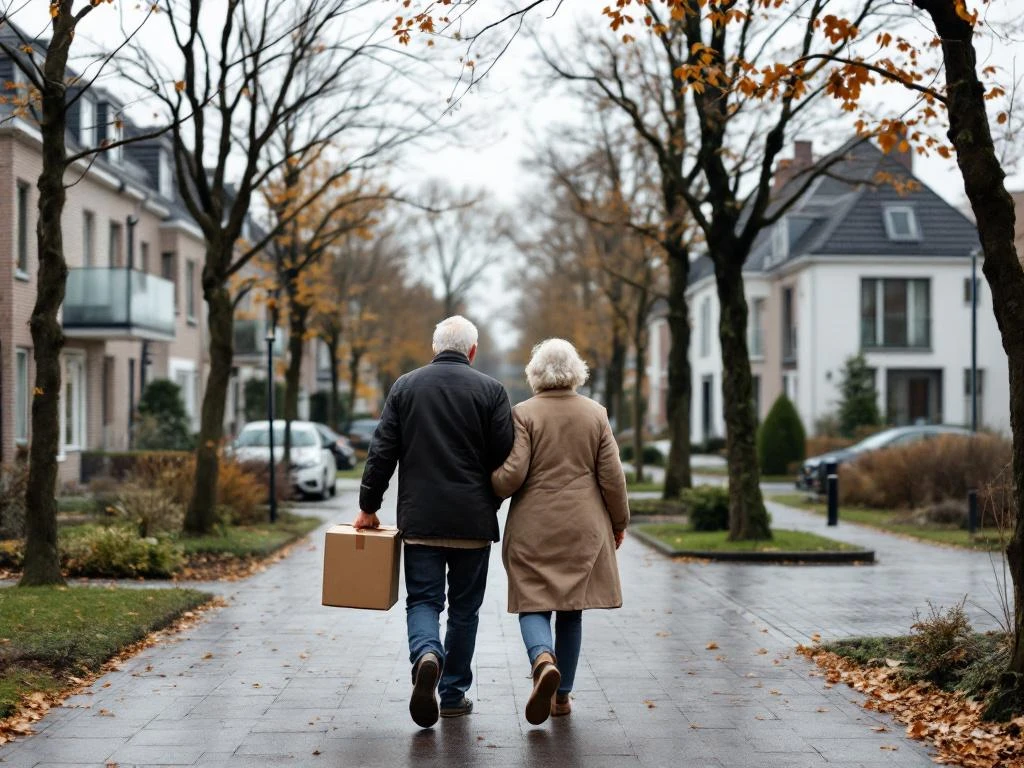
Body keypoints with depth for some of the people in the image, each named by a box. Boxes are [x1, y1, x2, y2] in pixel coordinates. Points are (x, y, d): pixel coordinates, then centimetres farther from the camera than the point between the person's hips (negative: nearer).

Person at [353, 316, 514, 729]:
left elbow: (382, 452, 1)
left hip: (420, 520, 1)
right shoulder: (490, 390, -1)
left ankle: (427, 655, -24)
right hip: (472, 521, -1)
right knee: (464, 607, 11)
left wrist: (368, 507, 9)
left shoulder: (405, 386, 3)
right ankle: (453, 694, 15)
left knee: (423, 600, 6)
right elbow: (505, 458, -3)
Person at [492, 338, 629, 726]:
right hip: (583, 528, 3)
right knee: (571, 609, 12)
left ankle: (544, 661, -27)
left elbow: (511, 473, -14)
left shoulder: (523, 414, -7)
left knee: (533, 603, 3)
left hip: (534, 527, -3)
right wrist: (618, 522, 14)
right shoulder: (595, 414, 2)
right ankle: (562, 695, 16)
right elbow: (612, 476, 2)